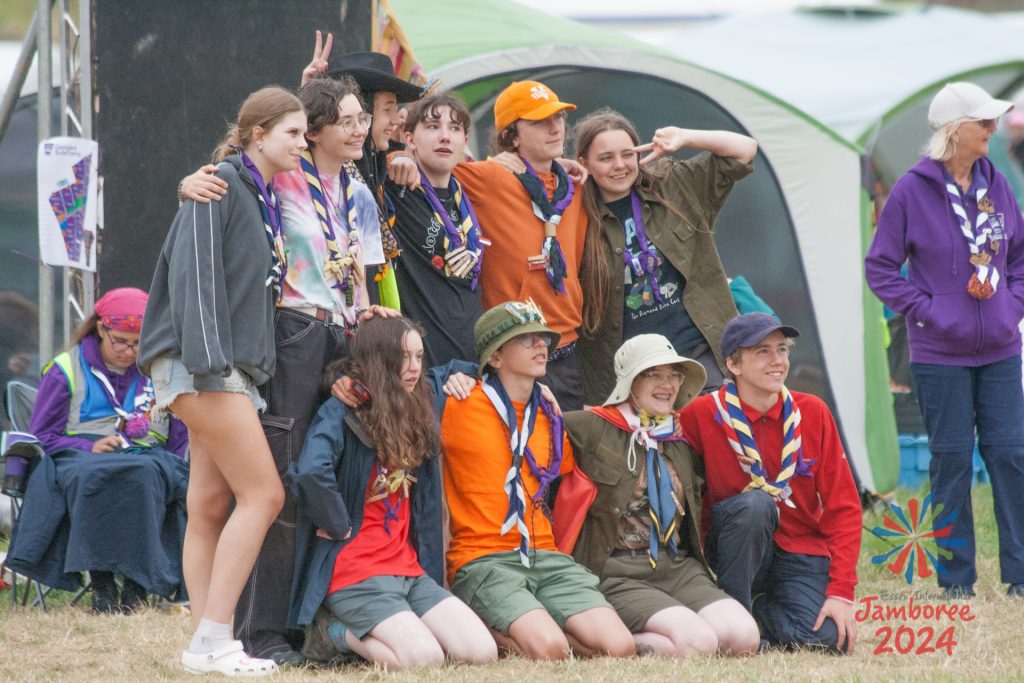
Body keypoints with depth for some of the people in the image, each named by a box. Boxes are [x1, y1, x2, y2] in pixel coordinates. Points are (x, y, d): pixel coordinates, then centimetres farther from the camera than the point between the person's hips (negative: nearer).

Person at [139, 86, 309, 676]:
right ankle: (212, 642, -13)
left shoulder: (266, 198, 20)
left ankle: (209, 642, 4)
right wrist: (208, 360, -22)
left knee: (211, 504, 6)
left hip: (234, 365, 9)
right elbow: (195, 272, -15)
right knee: (264, 495, -12)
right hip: (202, 363, -9)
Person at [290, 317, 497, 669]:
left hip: (409, 570, 8)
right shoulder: (340, 413, -9)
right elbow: (312, 473, -27)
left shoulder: (415, 416, 14)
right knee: (425, 659, -27)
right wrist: (340, 527, -17)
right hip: (356, 573, -8)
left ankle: (355, 633, 7)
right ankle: (335, 633, -1)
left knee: (482, 652, -10)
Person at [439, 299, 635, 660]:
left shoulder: (549, 418, 15)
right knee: (550, 649, -30)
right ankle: (483, 631, -1)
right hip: (483, 560, -6)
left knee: (619, 647, -15)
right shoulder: (461, 407, -3)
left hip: (545, 559, 6)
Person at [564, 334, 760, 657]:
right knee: (699, 642, -29)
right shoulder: (592, 428, 1)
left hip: (680, 569, 7)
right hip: (620, 575, -7)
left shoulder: (680, 440, 19)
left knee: (744, 637, -19)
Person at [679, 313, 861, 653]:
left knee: (830, 637, -25)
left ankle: (759, 612, 8)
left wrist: (841, 592, -11)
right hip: (737, 550, -2)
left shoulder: (812, 412, -3)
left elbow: (843, 507, -3)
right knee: (754, 503, -34)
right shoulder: (703, 415, -9)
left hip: (802, 551, 2)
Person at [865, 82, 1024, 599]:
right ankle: (956, 579, 9)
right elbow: (880, 267, -3)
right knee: (951, 461, 2)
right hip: (941, 355, -4)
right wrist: (925, 310, -11)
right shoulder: (911, 192, -8)